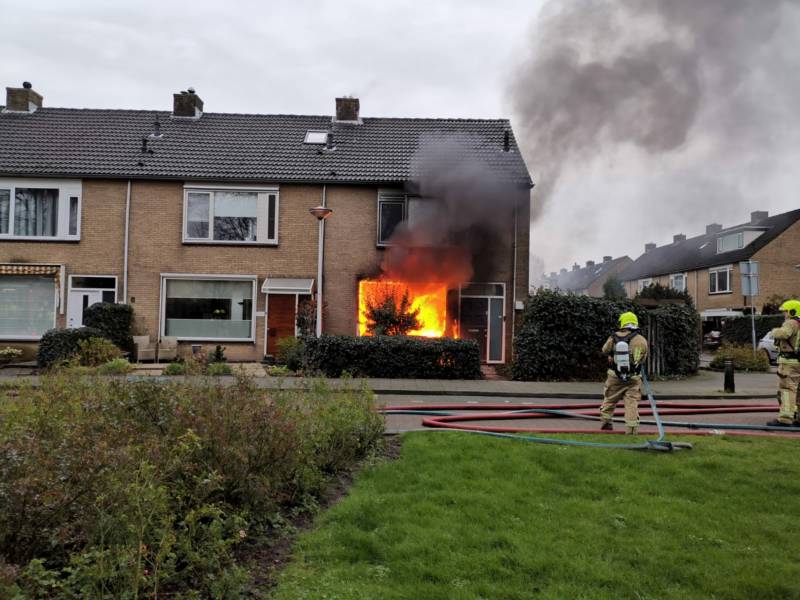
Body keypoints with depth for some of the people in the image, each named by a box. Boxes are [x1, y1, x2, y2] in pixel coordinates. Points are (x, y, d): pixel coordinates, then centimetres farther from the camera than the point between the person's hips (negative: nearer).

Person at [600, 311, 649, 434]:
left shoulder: (614, 337, -9)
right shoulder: (641, 340, -8)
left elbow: (605, 351, 7)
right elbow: (643, 358, 5)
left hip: (615, 375, 1)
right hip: (633, 377, -1)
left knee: (609, 398, 17)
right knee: (632, 401, 4)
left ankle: (606, 422, 29)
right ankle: (631, 427, 0)